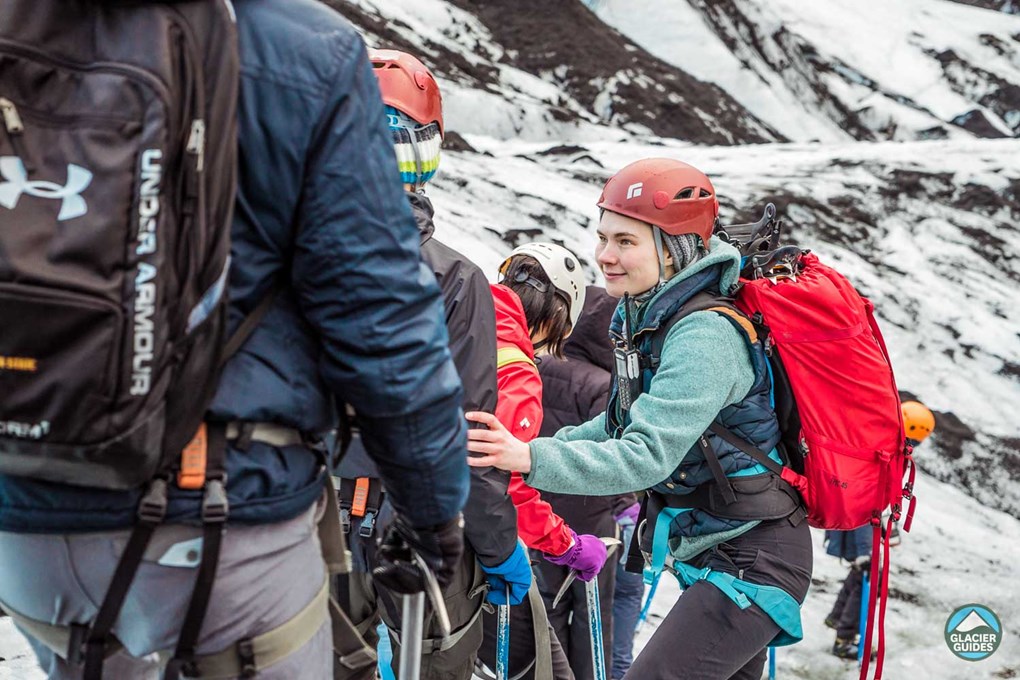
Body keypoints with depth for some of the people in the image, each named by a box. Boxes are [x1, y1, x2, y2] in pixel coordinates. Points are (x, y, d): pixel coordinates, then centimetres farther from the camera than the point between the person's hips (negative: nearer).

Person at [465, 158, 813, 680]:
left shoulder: (705, 335, -24)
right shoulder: (644, 317, 4)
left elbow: (648, 456, -32)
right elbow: (627, 424, 14)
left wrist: (532, 459, -37)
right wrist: (544, 444, 2)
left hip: (753, 559, -10)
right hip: (709, 552, 10)